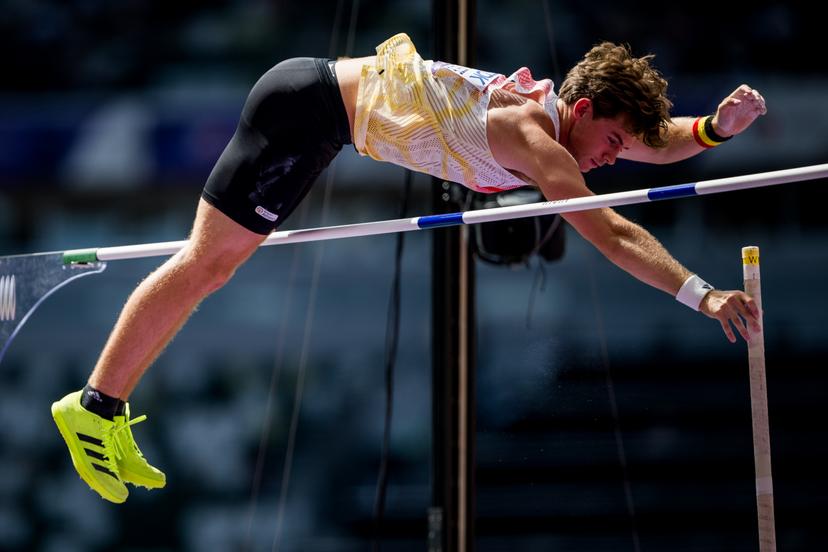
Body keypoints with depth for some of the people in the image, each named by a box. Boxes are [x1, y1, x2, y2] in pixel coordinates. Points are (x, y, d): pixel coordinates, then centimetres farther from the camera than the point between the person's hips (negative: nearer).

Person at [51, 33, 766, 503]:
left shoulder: (562, 112, 4)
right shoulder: (532, 137, -22)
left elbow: (657, 144, 11)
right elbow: (610, 232, -32)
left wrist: (718, 125, -10)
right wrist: (702, 294, -37)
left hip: (321, 105, 10)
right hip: (307, 109, -10)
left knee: (214, 265, 15)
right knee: (206, 263, -6)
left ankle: (108, 409, 22)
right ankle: (96, 405, 1)